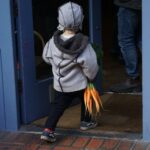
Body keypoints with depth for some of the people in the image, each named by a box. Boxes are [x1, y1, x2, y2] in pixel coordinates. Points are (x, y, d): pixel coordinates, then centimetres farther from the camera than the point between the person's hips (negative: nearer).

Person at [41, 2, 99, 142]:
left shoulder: (53, 41, -13)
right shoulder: (83, 44, -24)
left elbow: (46, 57, 3)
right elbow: (90, 64, -24)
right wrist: (91, 76, -3)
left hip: (60, 84, 3)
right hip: (80, 83, -2)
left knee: (58, 105, 13)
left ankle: (48, 130, 3)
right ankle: (86, 122, 40)